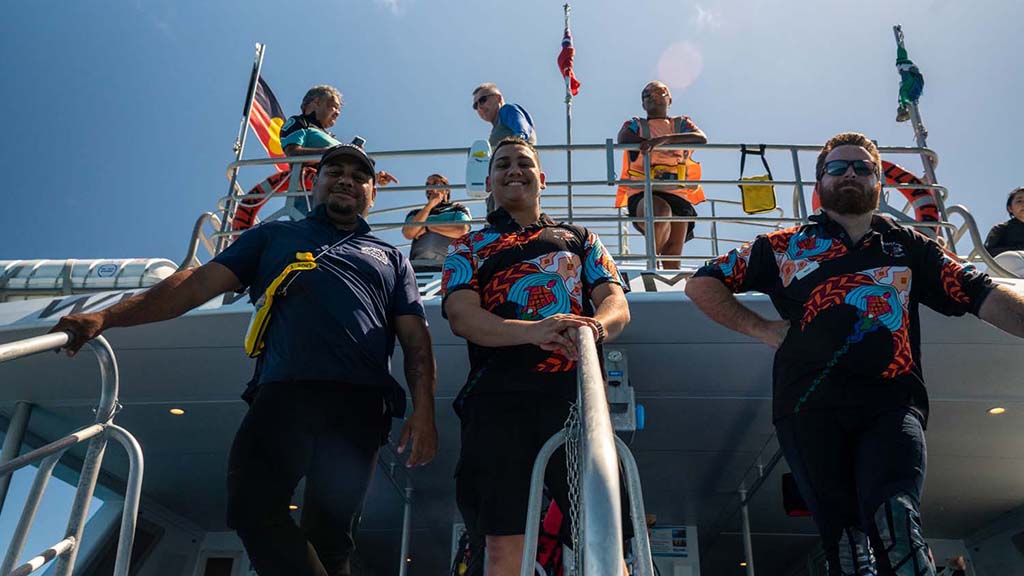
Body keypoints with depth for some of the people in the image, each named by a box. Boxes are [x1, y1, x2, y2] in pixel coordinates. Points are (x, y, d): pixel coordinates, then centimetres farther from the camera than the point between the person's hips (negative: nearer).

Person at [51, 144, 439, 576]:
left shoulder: (391, 259, 24)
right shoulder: (274, 236, 25)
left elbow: (416, 339, 14)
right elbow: (199, 282, 14)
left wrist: (424, 410, -3)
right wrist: (107, 317, 1)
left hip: (361, 402, 0)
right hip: (284, 393, 0)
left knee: (329, 534, -3)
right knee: (252, 506, -19)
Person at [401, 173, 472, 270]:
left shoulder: (458, 209, 20)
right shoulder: (416, 214, 26)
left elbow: (461, 231, -1)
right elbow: (409, 233, 4)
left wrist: (428, 227, 4)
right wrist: (429, 205, 5)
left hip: (446, 264, -2)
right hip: (418, 265, 2)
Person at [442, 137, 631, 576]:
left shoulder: (580, 239, 26)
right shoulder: (468, 247, 22)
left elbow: (616, 302, 11)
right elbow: (461, 315, 2)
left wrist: (596, 325, -16)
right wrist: (532, 331, -18)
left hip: (576, 391, 1)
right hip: (498, 395, 0)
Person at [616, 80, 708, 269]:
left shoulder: (682, 124, 20)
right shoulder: (636, 125, 19)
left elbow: (702, 139, -2)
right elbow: (623, 139, -6)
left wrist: (665, 139, -18)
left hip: (677, 193, 2)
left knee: (673, 252, -11)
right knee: (662, 211, -35)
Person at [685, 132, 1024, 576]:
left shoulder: (908, 246, 22)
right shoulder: (786, 247, 17)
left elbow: (983, 295, 11)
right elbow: (701, 284, 17)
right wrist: (762, 330, 8)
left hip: (892, 404, 1)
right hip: (811, 406, 0)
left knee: (895, 520, -25)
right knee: (843, 536, -8)